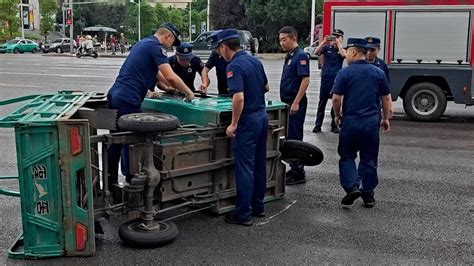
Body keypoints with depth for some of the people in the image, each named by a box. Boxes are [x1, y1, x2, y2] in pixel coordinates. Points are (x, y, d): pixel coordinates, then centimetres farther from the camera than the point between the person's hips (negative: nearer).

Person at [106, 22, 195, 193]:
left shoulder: (143, 43, 21)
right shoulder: (156, 47, -8)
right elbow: (171, 77, -16)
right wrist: (188, 92, -2)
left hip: (115, 95, 9)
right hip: (128, 101, -9)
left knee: (115, 142, 14)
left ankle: (110, 184, 22)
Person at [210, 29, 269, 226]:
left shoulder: (234, 66, -17)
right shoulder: (255, 61, 9)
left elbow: (239, 98, -27)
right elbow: (266, 87, 21)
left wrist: (234, 124, -19)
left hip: (248, 120, -8)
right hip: (262, 115, 9)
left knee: (244, 167, -2)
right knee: (259, 165, 15)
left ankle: (243, 214, 4)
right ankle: (258, 206, 26)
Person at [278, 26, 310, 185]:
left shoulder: (300, 56, -13)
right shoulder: (289, 56, 15)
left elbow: (305, 80, -21)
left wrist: (296, 103, -23)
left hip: (295, 104, -9)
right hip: (288, 103, 9)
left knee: (294, 138, -5)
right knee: (289, 138, 13)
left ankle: (298, 175, 2)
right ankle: (294, 169, 22)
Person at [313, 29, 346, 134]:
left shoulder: (342, 50, 4)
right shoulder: (327, 48, 4)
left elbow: (343, 55, -17)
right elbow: (316, 52, -10)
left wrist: (338, 43, -12)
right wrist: (324, 41, -13)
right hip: (325, 78, 0)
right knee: (322, 102, 4)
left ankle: (334, 125, 15)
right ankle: (318, 125, 10)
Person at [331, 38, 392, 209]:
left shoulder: (345, 72, -6)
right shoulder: (378, 72, 4)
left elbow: (336, 98, -9)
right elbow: (386, 98, 8)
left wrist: (337, 115, 8)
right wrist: (385, 119, 19)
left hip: (350, 121, -3)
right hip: (372, 122, 3)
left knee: (347, 157, 12)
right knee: (369, 159, 12)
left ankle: (352, 187, -5)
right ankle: (368, 194, 17)